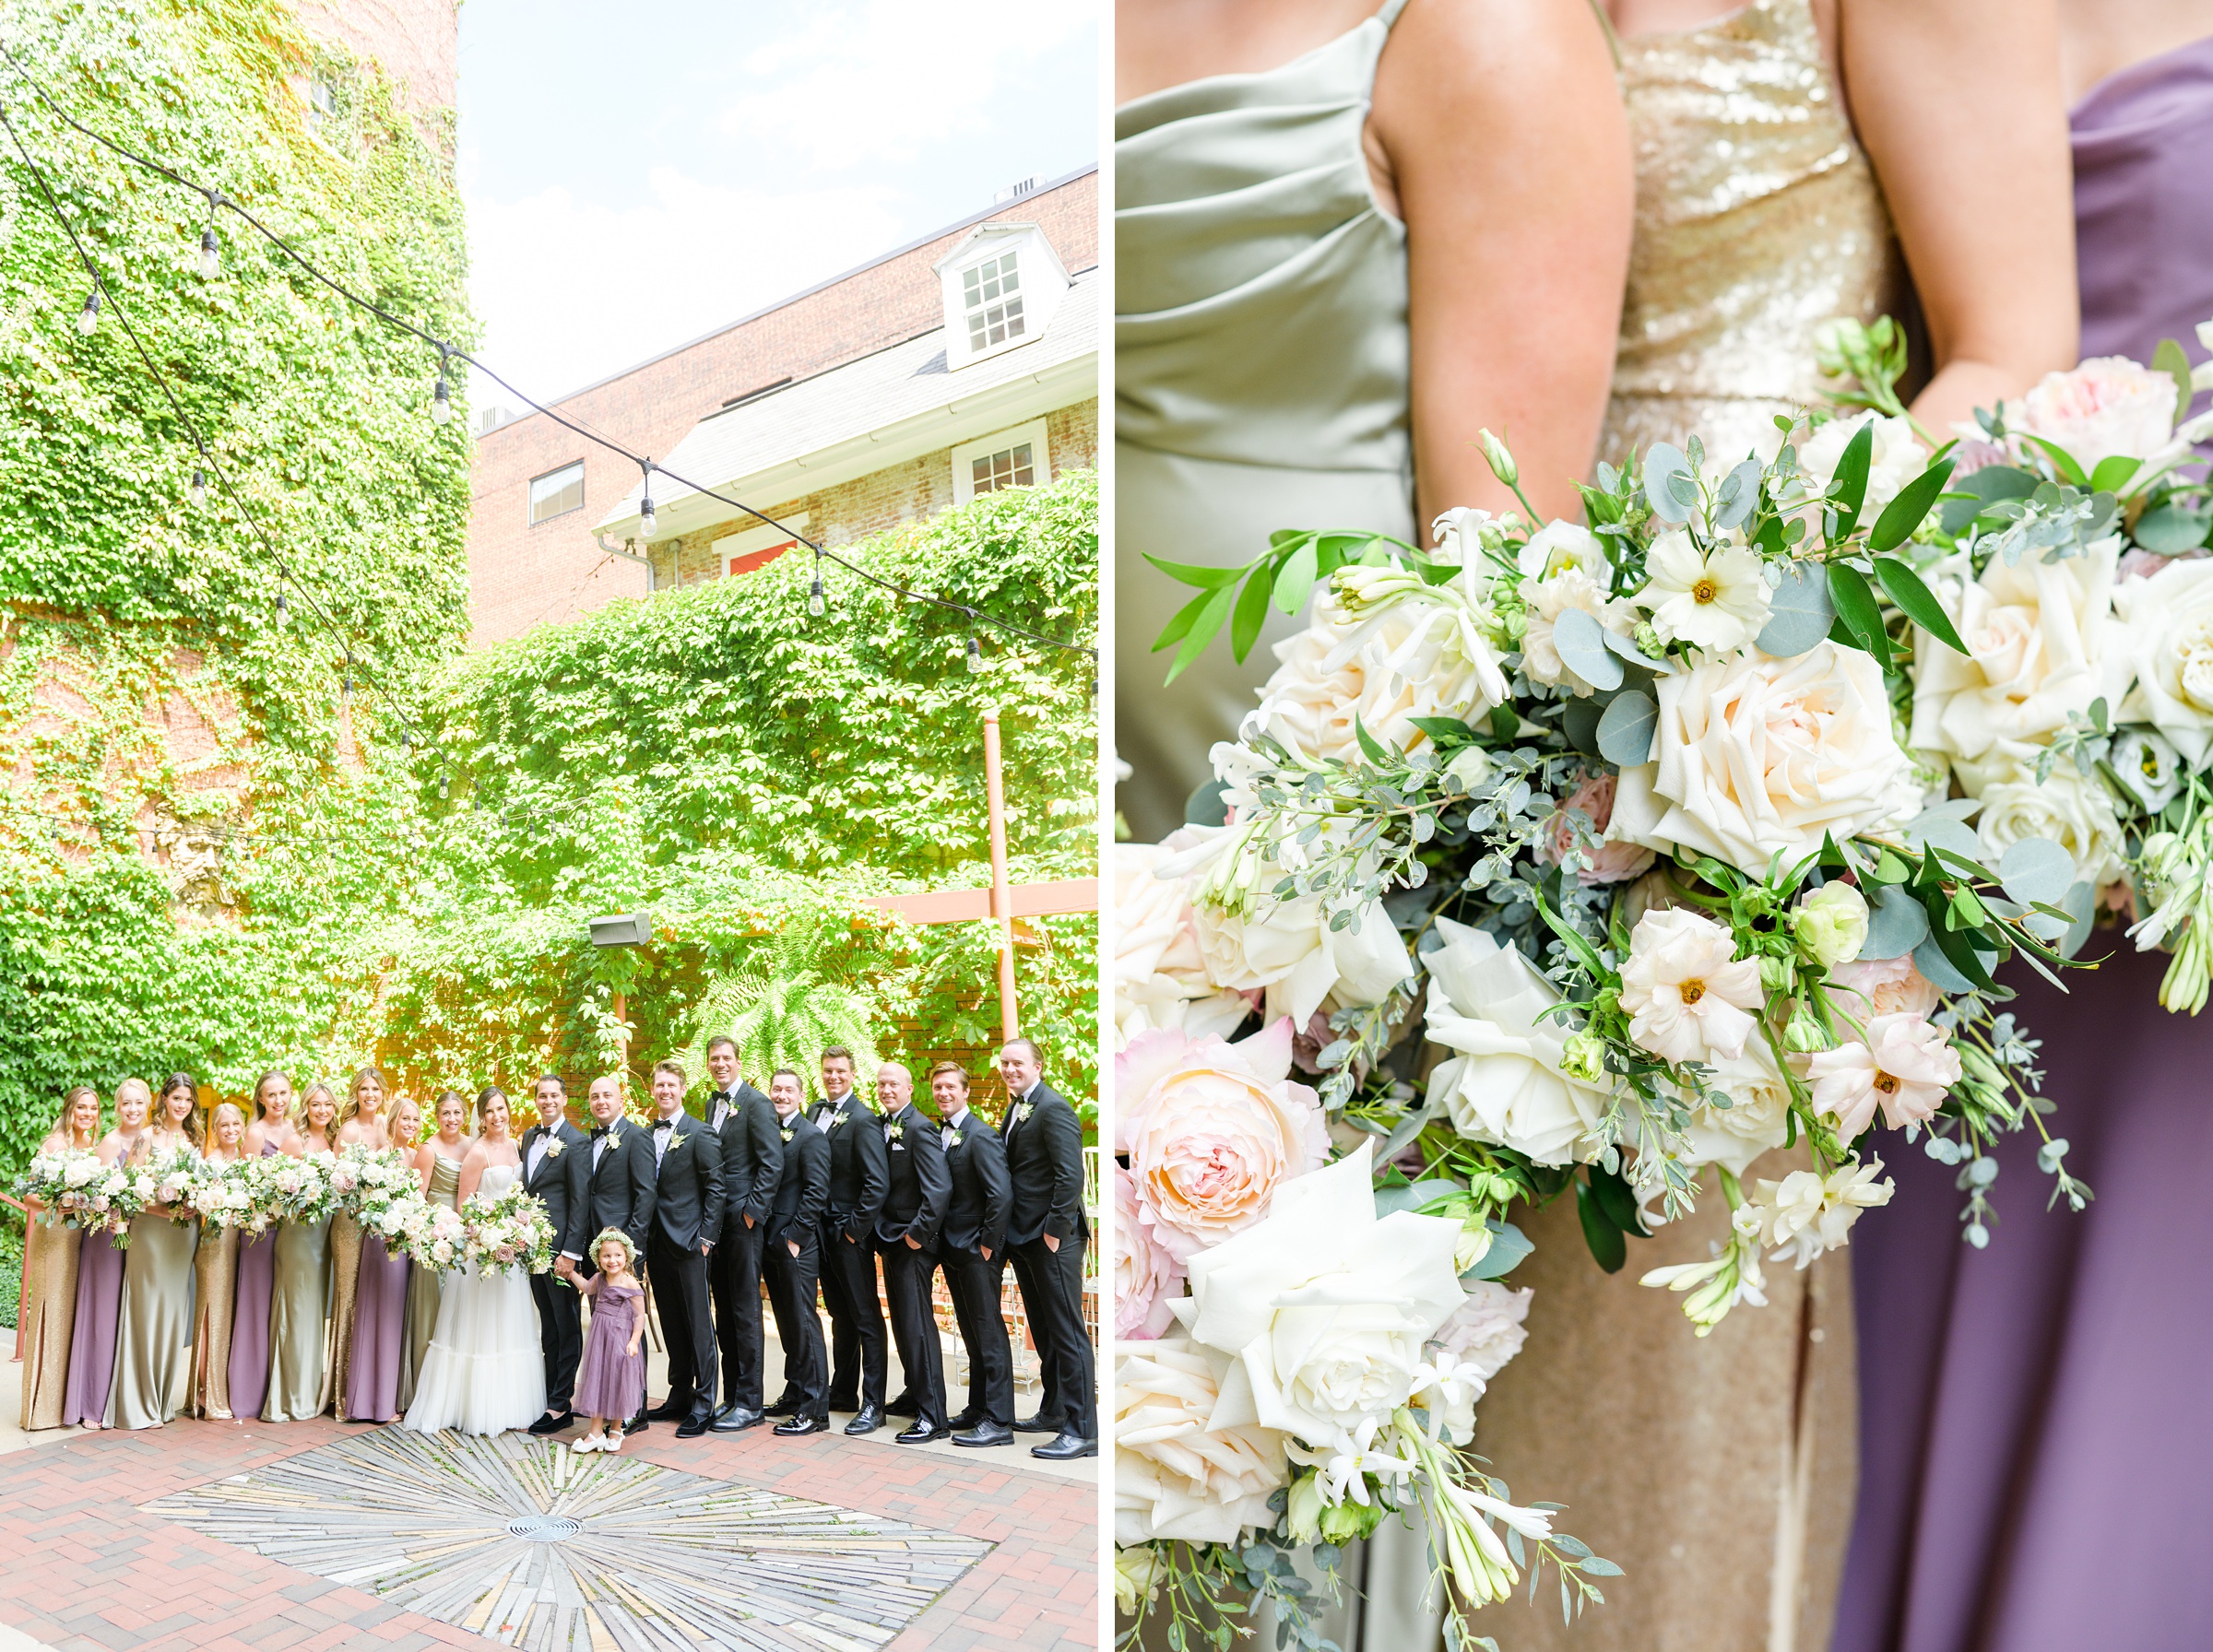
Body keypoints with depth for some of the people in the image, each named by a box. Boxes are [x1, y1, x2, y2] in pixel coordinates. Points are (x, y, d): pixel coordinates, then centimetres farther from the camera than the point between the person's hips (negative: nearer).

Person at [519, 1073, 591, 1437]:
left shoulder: (577, 1142, -11)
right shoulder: (529, 1137, 12)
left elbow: (580, 1202, -13)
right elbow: (527, 1188, 18)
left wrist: (570, 1253, -17)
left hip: (559, 1247, -8)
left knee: (566, 1327, 1)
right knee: (548, 1327, 14)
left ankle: (560, 1406, 6)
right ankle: (552, 1398, 21)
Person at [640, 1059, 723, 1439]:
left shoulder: (700, 1134, -6)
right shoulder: (644, 1137, 11)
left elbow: (715, 1189, -7)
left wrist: (706, 1237, -11)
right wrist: (644, 1239, 7)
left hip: (688, 1241, -6)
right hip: (657, 1243, 6)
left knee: (698, 1323, -2)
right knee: (671, 1323, 13)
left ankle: (703, 1405, 3)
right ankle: (679, 1396, 23)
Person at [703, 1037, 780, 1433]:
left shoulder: (756, 1103, -10)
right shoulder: (712, 1104, 15)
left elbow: (772, 1162, -15)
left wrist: (752, 1211, -15)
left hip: (743, 1220, -8)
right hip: (716, 1221, 8)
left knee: (745, 1311, -2)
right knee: (724, 1312, 12)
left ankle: (749, 1404, 5)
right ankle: (731, 1396, 21)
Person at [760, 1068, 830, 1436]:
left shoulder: (811, 1137, -10)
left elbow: (816, 1192, -15)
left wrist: (794, 1236, -16)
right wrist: (764, 1234, 8)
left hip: (796, 1244, -7)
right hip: (770, 1241, 7)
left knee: (804, 1322, -5)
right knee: (787, 1322, 15)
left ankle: (814, 1409, 0)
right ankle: (795, 1394, 26)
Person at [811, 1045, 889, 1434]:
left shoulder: (862, 1119, -13)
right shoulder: (816, 1111, 10)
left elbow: (877, 1182, -17)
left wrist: (856, 1229, -15)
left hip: (850, 1233, -7)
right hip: (823, 1230, 7)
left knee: (865, 1317, -1)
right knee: (840, 1315, 17)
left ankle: (873, 1405, 3)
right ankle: (843, 1393, 28)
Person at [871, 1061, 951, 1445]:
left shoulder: (919, 1128, -16)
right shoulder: (882, 1125, 10)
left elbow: (940, 1189, -22)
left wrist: (917, 1234, -19)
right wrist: (883, 1231, 7)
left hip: (912, 1243, -8)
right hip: (891, 1239, 9)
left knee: (917, 1326, -7)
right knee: (902, 1323, 17)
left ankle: (933, 1417, -2)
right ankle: (915, 1394, 30)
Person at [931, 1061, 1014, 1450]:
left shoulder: (981, 1135, -15)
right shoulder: (941, 1134, 11)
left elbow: (1001, 1195, -21)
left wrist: (987, 1244, -16)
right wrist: (945, 1243, 9)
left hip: (977, 1251, -8)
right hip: (953, 1250, 8)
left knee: (989, 1333, -3)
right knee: (972, 1334, 16)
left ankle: (999, 1421, 1)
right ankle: (978, 1410, 25)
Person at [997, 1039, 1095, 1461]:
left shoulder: (1054, 1109, -15)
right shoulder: (1015, 1109, 14)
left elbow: (1070, 1175, -21)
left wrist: (1055, 1230, -20)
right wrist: (1011, 1230, 12)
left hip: (1052, 1239, -10)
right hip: (1024, 1237, 10)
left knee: (1067, 1330, -5)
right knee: (1043, 1329, 19)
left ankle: (1082, 1430, 0)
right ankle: (1054, 1411, 31)